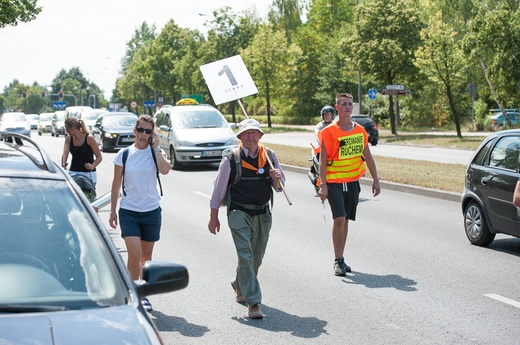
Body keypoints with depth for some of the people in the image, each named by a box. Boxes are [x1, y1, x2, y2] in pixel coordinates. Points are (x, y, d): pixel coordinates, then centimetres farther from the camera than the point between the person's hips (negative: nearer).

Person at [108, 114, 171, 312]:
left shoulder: (156, 153, 1)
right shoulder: (124, 154, 0)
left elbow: (165, 170, -21)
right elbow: (116, 183, 5)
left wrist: (156, 148, -13)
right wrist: (112, 210, 5)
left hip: (152, 211, 1)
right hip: (129, 211, -1)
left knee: (146, 256, 11)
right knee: (134, 255, -14)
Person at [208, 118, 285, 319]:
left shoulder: (269, 156, 4)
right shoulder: (231, 159, -5)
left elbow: (279, 187, 9)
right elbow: (219, 189, 3)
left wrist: (276, 179, -15)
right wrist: (213, 218, 6)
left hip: (263, 214, 4)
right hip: (239, 214, -4)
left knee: (257, 257, 16)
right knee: (245, 256, -12)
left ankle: (239, 286, 43)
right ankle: (253, 303, -10)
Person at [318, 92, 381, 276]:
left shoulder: (360, 130, 6)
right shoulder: (329, 132, -8)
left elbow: (367, 156, 14)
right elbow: (322, 160, -8)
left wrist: (375, 180, 10)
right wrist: (323, 185, -15)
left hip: (353, 181, 5)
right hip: (334, 182, -5)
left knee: (345, 220, 10)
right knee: (339, 218, -15)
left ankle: (340, 259, 21)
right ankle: (338, 261, -5)